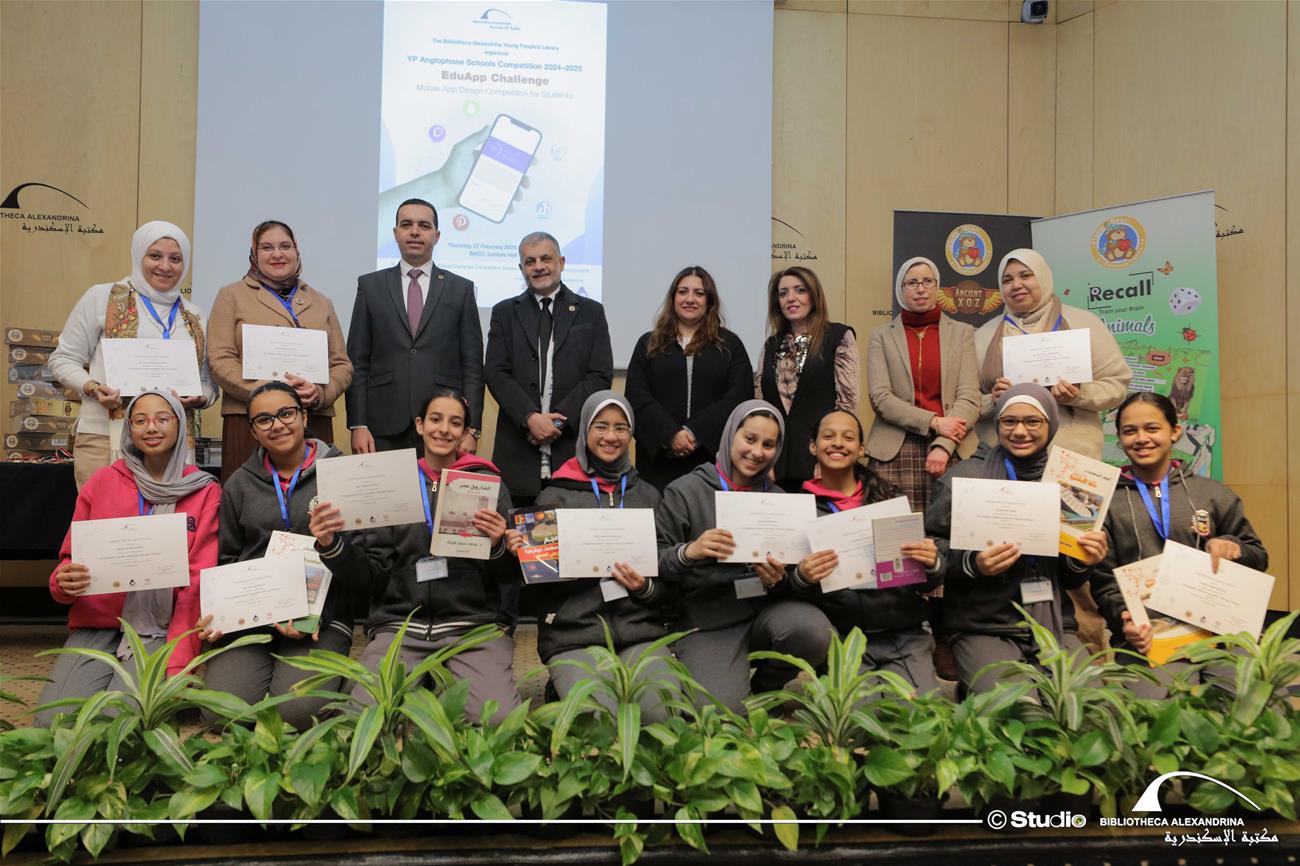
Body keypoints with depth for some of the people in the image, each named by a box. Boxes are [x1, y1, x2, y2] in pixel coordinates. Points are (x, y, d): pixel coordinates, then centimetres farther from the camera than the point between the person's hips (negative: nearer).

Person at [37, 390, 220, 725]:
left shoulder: (204, 492, 1)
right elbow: (71, 556, 11)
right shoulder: (102, 482, 6)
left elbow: (198, 582, -4)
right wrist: (65, 580, -16)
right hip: (95, 623, 3)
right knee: (53, 722, -17)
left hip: (158, 629, -2)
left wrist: (177, 666, -14)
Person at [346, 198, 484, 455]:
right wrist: (358, 425, -3)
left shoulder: (461, 289, 9)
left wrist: (472, 429, -3)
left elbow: (472, 365, 5)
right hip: (384, 429, 1)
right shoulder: (370, 286, 10)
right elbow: (357, 363, 6)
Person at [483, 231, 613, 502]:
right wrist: (530, 417, -12)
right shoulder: (504, 313, 12)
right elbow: (495, 373, 2)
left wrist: (558, 419, -8)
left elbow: (600, 376, 2)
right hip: (518, 448, 1)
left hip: (573, 447, 0)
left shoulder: (591, 312, 10)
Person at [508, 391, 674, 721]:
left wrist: (646, 588, -5)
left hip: (640, 629, 3)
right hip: (572, 634, -2)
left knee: (667, 716, -22)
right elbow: (539, 578, 10)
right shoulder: (555, 495, 10)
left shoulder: (648, 495, 16)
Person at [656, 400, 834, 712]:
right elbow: (655, 563, -4)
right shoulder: (685, 492, -1)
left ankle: (764, 687, 3)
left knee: (813, 630, -30)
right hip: (708, 621, -4)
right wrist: (688, 552, -25)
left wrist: (777, 579, -8)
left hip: (766, 607, 4)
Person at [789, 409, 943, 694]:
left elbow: (925, 584, 10)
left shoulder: (890, 498, 11)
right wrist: (802, 579, -19)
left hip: (903, 635, 2)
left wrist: (931, 565, -13)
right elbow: (789, 589, 5)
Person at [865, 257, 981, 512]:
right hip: (894, 452, 0)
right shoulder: (881, 336, 10)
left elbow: (969, 397, 2)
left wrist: (943, 445, -12)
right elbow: (880, 397, -1)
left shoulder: (962, 333, 12)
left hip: (951, 451, 1)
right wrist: (934, 422, -11)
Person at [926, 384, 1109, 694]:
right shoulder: (964, 476, -1)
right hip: (983, 629, -4)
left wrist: (1082, 561, -4)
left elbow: (1070, 579, 18)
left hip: (1054, 626, 4)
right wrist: (972, 563, -20)